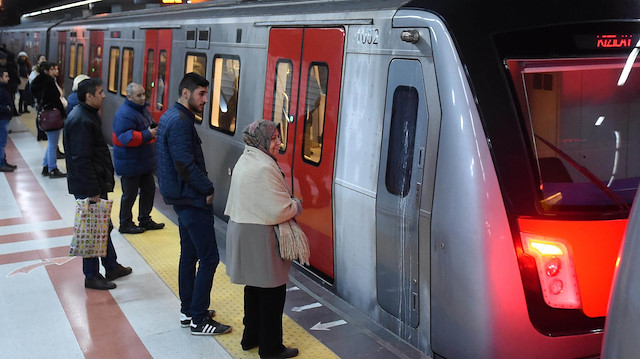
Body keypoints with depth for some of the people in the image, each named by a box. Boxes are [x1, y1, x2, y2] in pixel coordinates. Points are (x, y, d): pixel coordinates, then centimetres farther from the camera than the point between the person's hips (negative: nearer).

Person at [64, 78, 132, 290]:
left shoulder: (89, 115, 13)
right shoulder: (81, 121, -21)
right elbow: (81, 160, -24)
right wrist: (93, 191, -23)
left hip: (97, 182, 11)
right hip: (88, 187, -11)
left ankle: (111, 267, 32)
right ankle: (91, 277, 10)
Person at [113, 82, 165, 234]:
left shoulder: (142, 109, 11)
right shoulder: (124, 114, -21)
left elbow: (149, 127, 26)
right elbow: (126, 137, -30)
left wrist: (155, 130, 7)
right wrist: (148, 135, -31)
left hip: (144, 162, 10)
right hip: (129, 164, -10)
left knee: (149, 189, 17)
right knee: (130, 194, 1)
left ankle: (145, 220, 31)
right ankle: (125, 224, 16)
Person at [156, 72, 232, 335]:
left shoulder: (171, 117, 13)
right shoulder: (180, 122, -20)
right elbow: (186, 165, -25)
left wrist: (203, 186, 10)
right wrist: (208, 189, -13)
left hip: (183, 197, 11)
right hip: (192, 200, -11)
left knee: (189, 255, 18)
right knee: (209, 258, -5)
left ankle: (188, 311, 28)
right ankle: (198, 320, 2)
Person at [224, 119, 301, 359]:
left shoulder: (244, 161, 8)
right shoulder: (264, 168, -22)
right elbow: (280, 211, -23)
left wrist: (288, 203, 16)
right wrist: (297, 204, -4)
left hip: (242, 230, 10)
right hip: (260, 238, -10)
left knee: (254, 288, 22)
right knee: (272, 293, 3)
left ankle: (251, 337, 34)